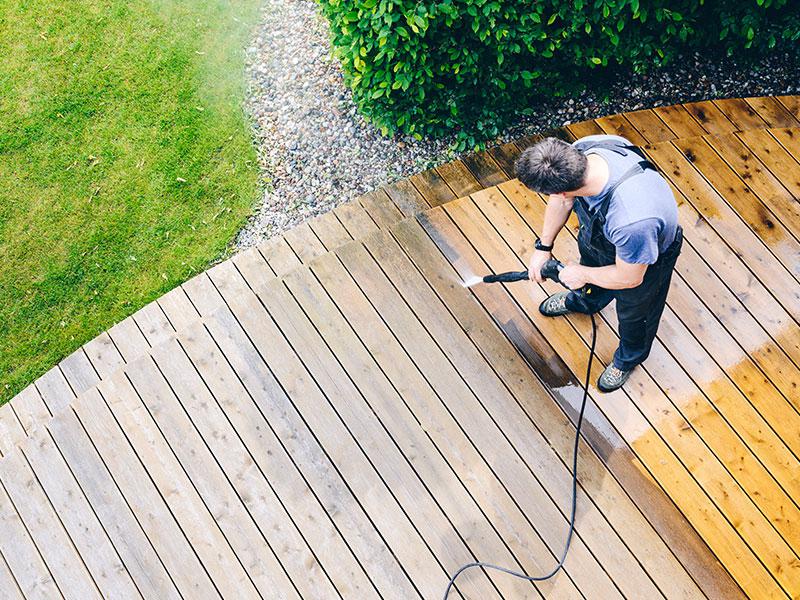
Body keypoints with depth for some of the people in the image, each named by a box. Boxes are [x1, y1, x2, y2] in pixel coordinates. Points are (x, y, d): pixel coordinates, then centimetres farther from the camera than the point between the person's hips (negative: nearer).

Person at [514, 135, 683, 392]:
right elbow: (562, 200, -10)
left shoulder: (633, 220, -51)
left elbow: (629, 278, -29)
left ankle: (629, 357, 59)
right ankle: (583, 301, 73)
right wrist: (543, 247, -2)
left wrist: (582, 274, -14)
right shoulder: (580, 150, -33)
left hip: (644, 258, -5)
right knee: (590, 262, 36)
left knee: (633, 312, 25)